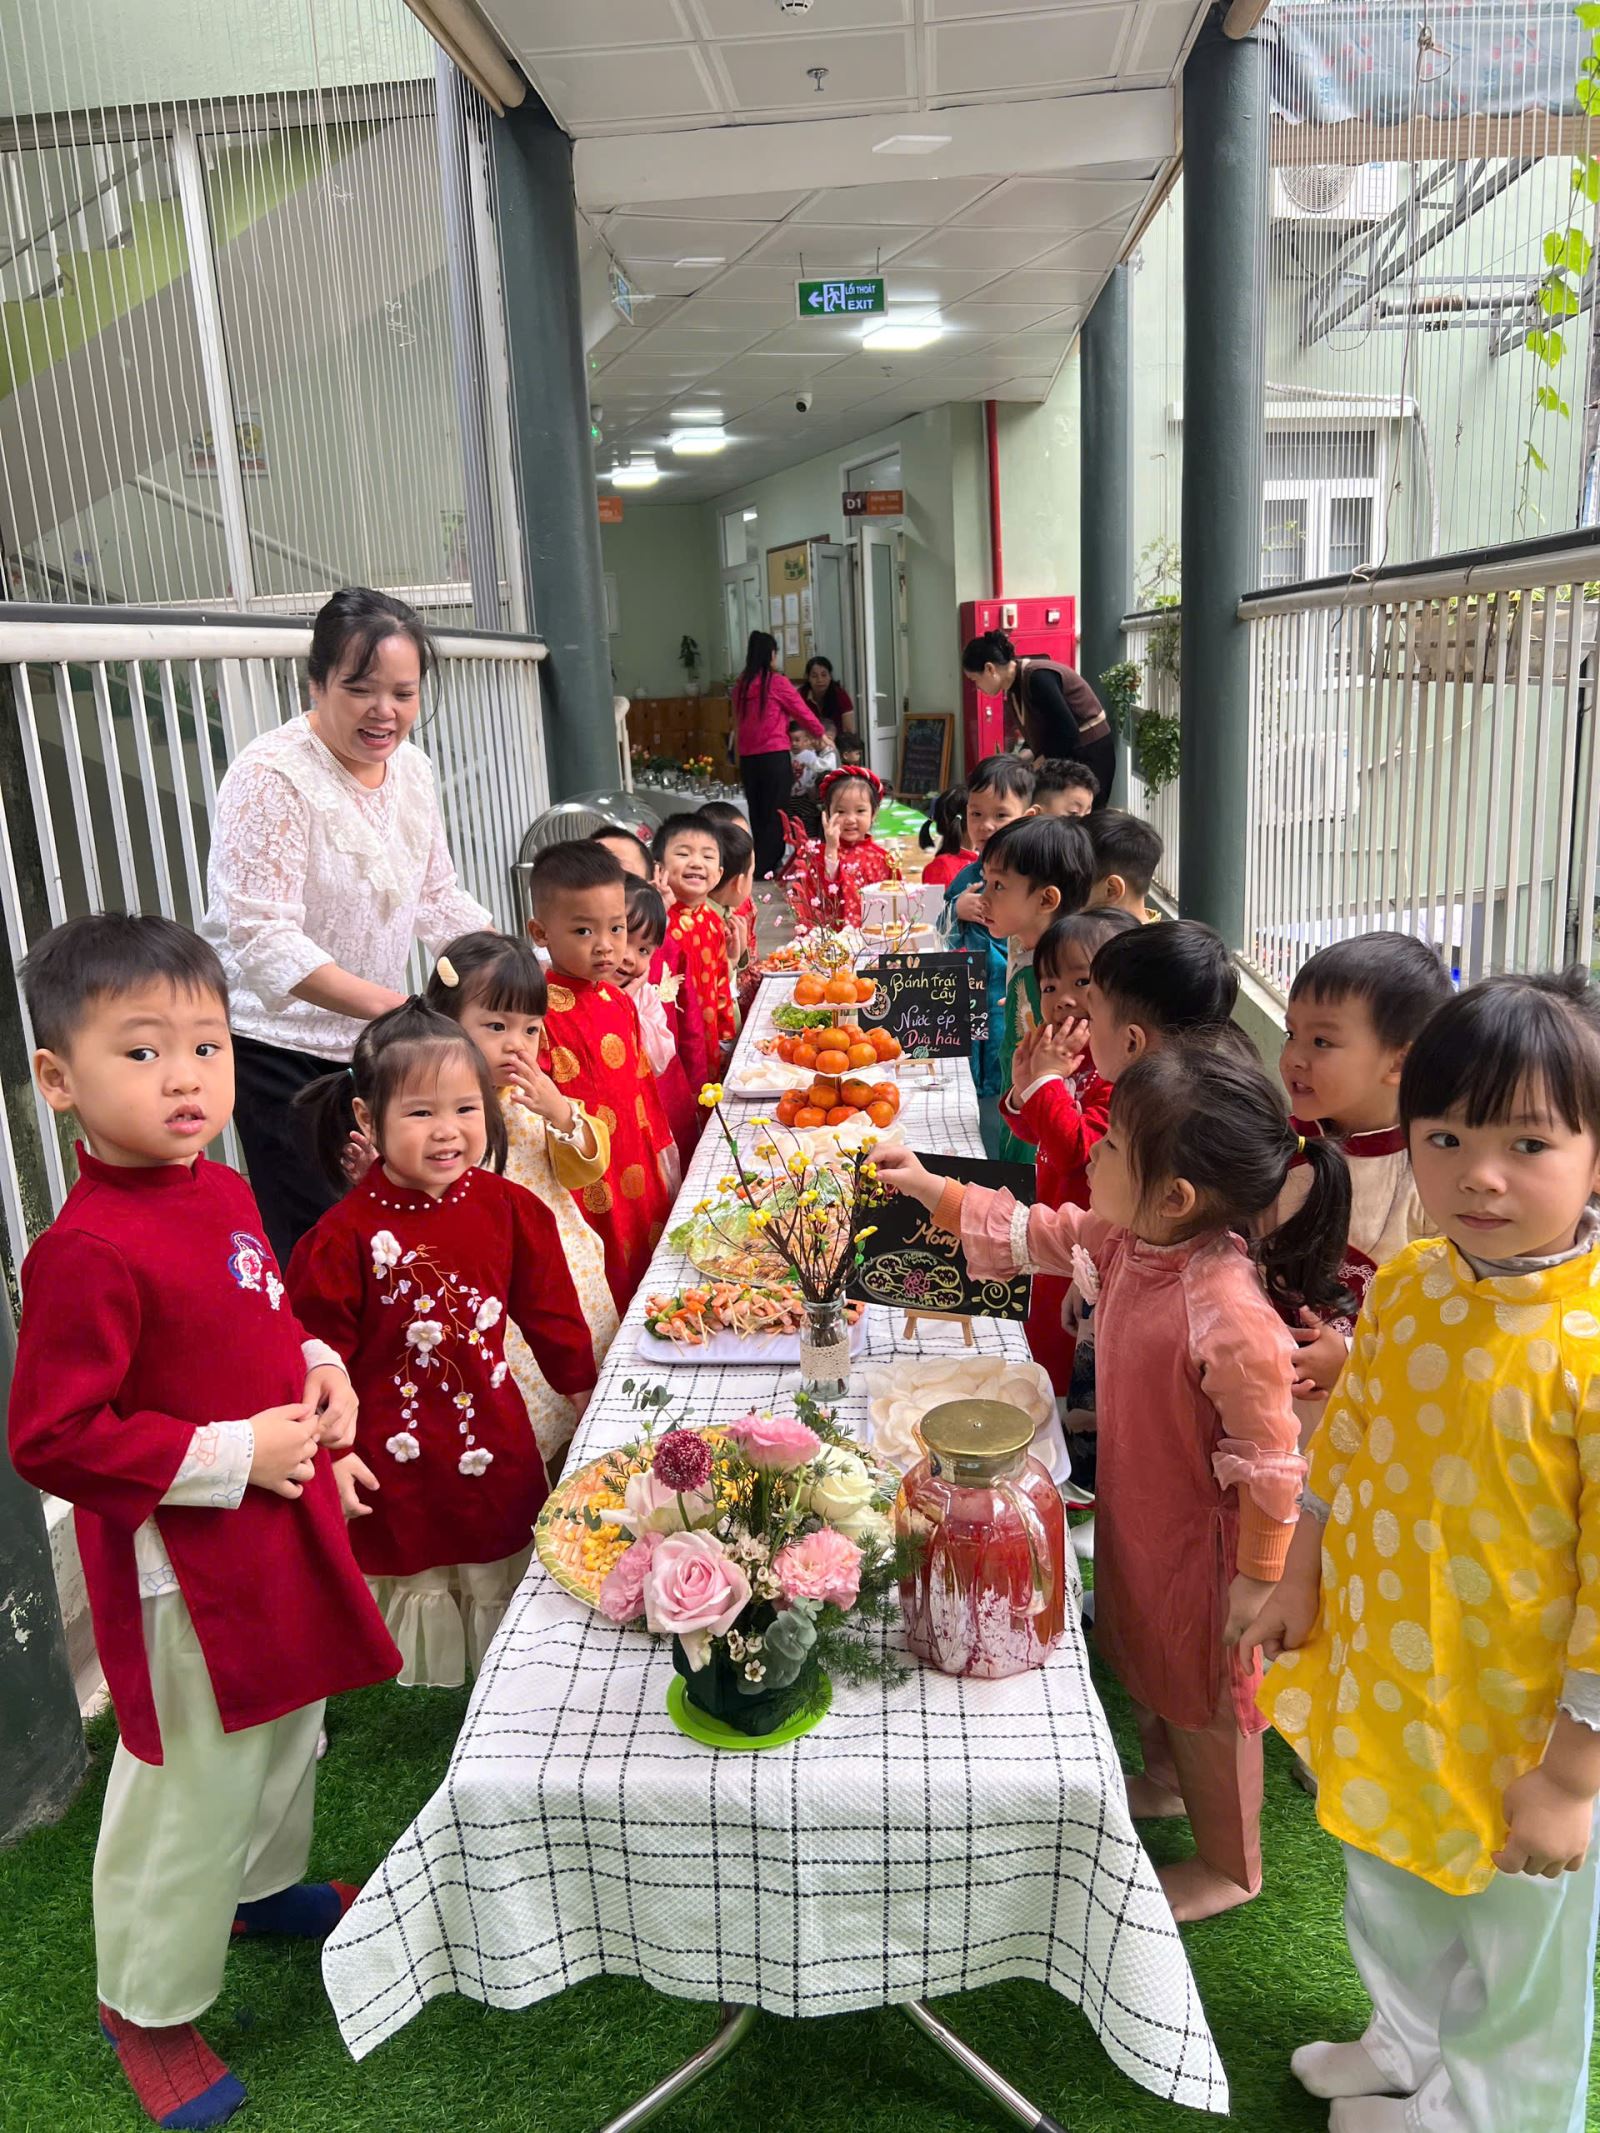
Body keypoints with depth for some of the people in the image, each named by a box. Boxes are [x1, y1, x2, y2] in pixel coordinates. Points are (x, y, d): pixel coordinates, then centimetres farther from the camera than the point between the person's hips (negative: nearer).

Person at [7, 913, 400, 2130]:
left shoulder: (223, 1192, 0)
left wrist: (324, 1372, -3)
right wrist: (233, 1457, -24)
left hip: (285, 1534, 9)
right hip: (185, 1570, -8)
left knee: (287, 1732, 28)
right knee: (193, 1787, 10)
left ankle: (265, 1887, 55)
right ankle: (148, 2004, 35)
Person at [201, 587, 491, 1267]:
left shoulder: (411, 768, 4)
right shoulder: (271, 777, -19)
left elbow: (437, 899, 13)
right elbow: (261, 938, -27)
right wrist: (390, 1003, -36)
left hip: (370, 1044, 7)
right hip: (279, 1050, -7)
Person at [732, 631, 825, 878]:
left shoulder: (741, 685, 7)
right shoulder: (777, 682, -6)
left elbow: (738, 723, 13)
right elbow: (804, 713, 1)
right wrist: (821, 735, 20)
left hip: (747, 758, 5)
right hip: (774, 757, -5)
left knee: (757, 816, 13)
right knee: (775, 818, 0)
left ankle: (758, 869, 20)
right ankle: (766, 873, -1)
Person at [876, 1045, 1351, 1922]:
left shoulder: (1229, 1315, -38)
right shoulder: (1127, 1239, -14)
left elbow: (1269, 1458, -28)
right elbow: (1034, 1233, 4)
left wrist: (1258, 1579, -18)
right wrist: (927, 1187, 1)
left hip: (1202, 1542, -8)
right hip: (1138, 1516, 8)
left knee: (1207, 1701, 18)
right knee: (1149, 1665, 31)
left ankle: (1228, 1866, 44)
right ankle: (1165, 1781, 61)